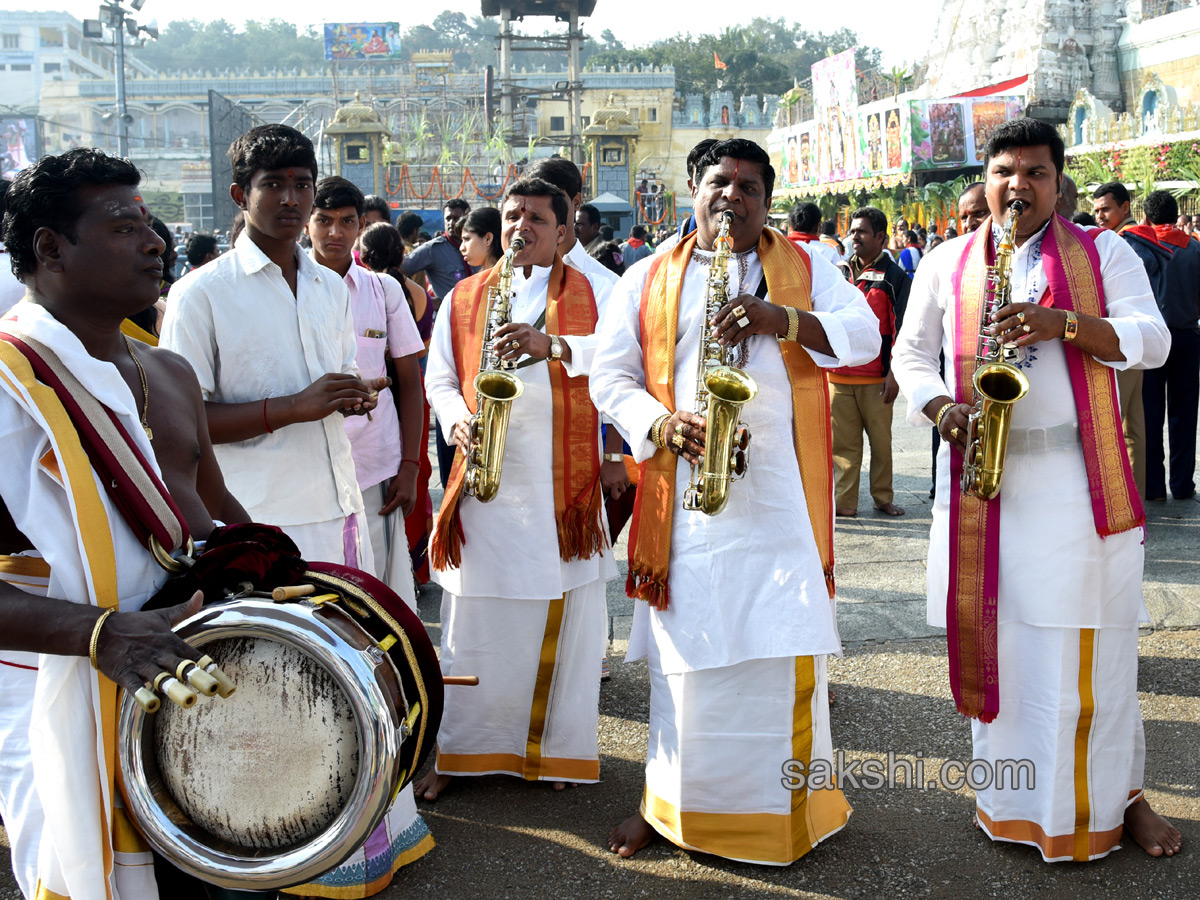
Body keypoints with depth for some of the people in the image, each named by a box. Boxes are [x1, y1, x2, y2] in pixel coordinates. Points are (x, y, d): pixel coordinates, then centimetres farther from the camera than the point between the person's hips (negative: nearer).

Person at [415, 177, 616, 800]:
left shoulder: (590, 292, 8)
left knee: (563, 612, 3)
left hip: (565, 475, -1)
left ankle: (555, 748, 18)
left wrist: (552, 343, -24)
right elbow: (438, 375, 14)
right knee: (476, 618, 4)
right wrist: (457, 421, -6)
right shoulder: (463, 297, 14)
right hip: (486, 473, 1)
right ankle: (458, 750, 15)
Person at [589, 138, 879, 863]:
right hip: (685, 490, 1)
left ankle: (790, 802, 16)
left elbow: (864, 336, -1)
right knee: (685, 646, 1)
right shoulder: (648, 279, 13)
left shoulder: (805, 267, 12)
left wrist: (780, 318, -16)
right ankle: (670, 800, 17)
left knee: (786, 646, -1)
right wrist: (663, 425, -10)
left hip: (782, 495, 0)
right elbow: (610, 376, 9)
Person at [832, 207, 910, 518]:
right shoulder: (839, 271, 12)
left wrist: (894, 372, -9)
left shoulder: (895, 276, 1)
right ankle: (844, 501, 10)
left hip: (877, 376, -3)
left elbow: (901, 327, -3)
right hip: (838, 373, 3)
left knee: (881, 440, 5)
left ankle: (883, 497, 18)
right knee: (843, 442, 4)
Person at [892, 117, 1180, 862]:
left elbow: (1151, 340, -2)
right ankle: (1013, 799, 18)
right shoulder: (947, 265, 13)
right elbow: (910, 352, 15)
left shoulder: (1103, 253, 8)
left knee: (1092, 646, 0)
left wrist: (1065, 324, -18)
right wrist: (940, 406, -5)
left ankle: (1119, 795, 17)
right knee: (994, 636, 4)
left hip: (1081, 477, -2)